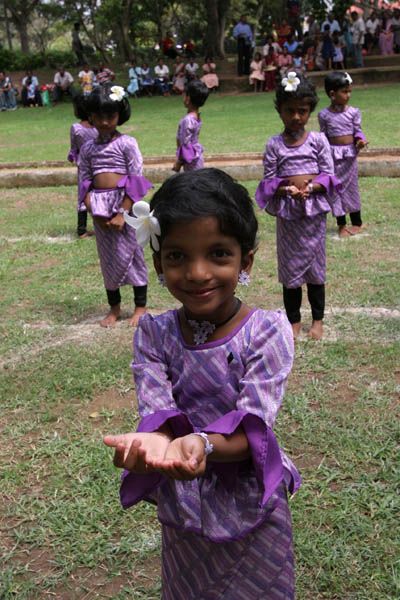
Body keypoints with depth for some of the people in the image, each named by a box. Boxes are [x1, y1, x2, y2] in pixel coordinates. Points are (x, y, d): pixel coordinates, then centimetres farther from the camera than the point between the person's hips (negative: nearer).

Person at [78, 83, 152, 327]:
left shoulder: (127, 143, -5)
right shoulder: (88, 148, 8)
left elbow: (137, 181, -10)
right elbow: (84, 182, 7)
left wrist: (122, 213, -16)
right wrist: (93, 210, -8)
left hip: (125, 205, -4)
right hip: (100, 209, 4)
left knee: (130, 254, 1)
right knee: (107, 258, 11)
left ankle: (140, 307, 15)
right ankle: (114, 308, 24)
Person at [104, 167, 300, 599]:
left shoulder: (267, 331, -17)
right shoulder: (153, 334, -8)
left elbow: (254, 428, -23)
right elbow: (156, 411, -17)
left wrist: (201, 444, -44)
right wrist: (156, 440, -41)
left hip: (252, 512, -2)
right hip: (180, 511, 3)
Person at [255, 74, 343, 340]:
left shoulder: (318, 140, 0)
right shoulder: (274, 145, -1)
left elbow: (329, 175, -1)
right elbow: (269, 181, -1)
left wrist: (311, 187, -19)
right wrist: (286, 190, -19)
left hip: (314, 211, 0)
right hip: (287, 213, 0)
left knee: (315, 266, 8)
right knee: (290, 267, 7)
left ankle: (318, 320, 22)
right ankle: (294, 320, 22)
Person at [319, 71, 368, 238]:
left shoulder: (353, 112, -4)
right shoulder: (324, 115, -4)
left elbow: (357, 131, 1)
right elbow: (323, 136, 2)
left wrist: (360, 141, -19)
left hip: (349, 153, 0)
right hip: (333, 154, 0)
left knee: (351, 186, 6)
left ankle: (357, 222, 20)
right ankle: (341, 224, 17)